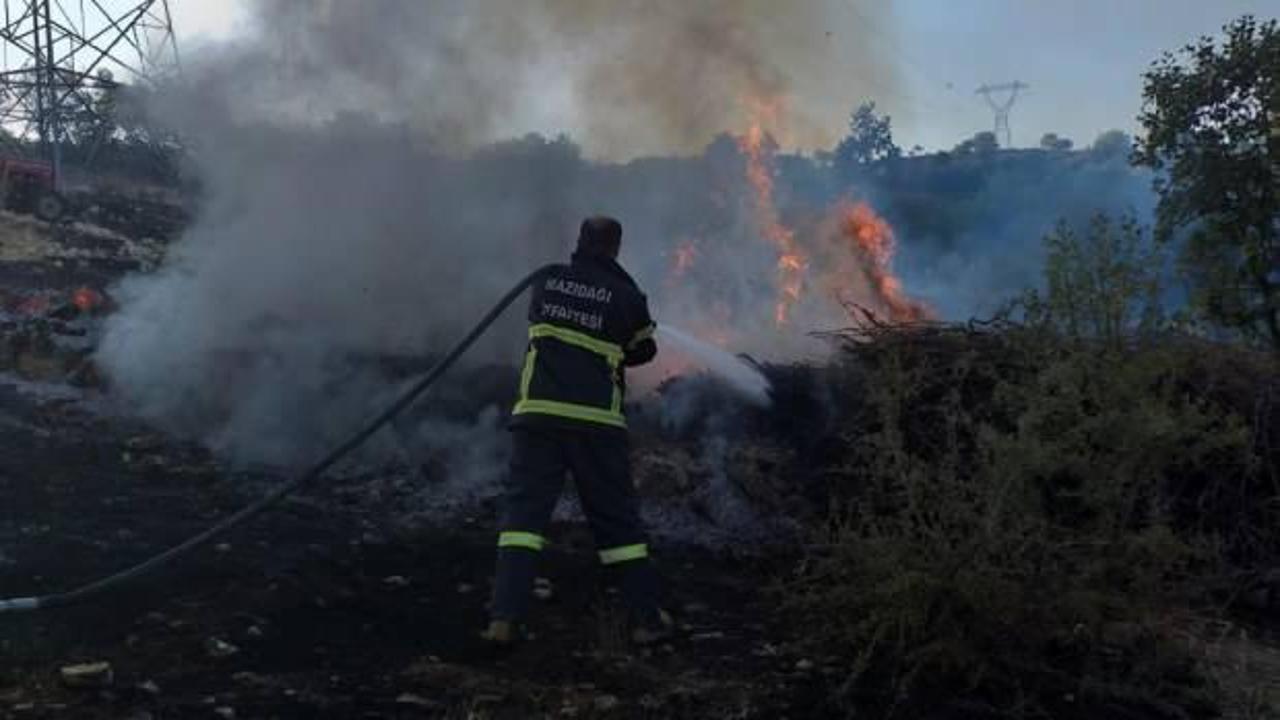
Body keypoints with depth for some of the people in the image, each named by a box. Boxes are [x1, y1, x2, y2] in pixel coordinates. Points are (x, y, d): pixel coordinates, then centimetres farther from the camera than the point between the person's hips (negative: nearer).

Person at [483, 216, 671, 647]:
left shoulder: (547, 282, 7)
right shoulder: (626, 295, 0)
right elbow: (644, 350, 14)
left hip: (538, 413, 1)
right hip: (597, 421, -1)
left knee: (523, 510, 2)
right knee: (616, 518, 9)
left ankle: (506, 619, -8)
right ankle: (647, 618, 16)